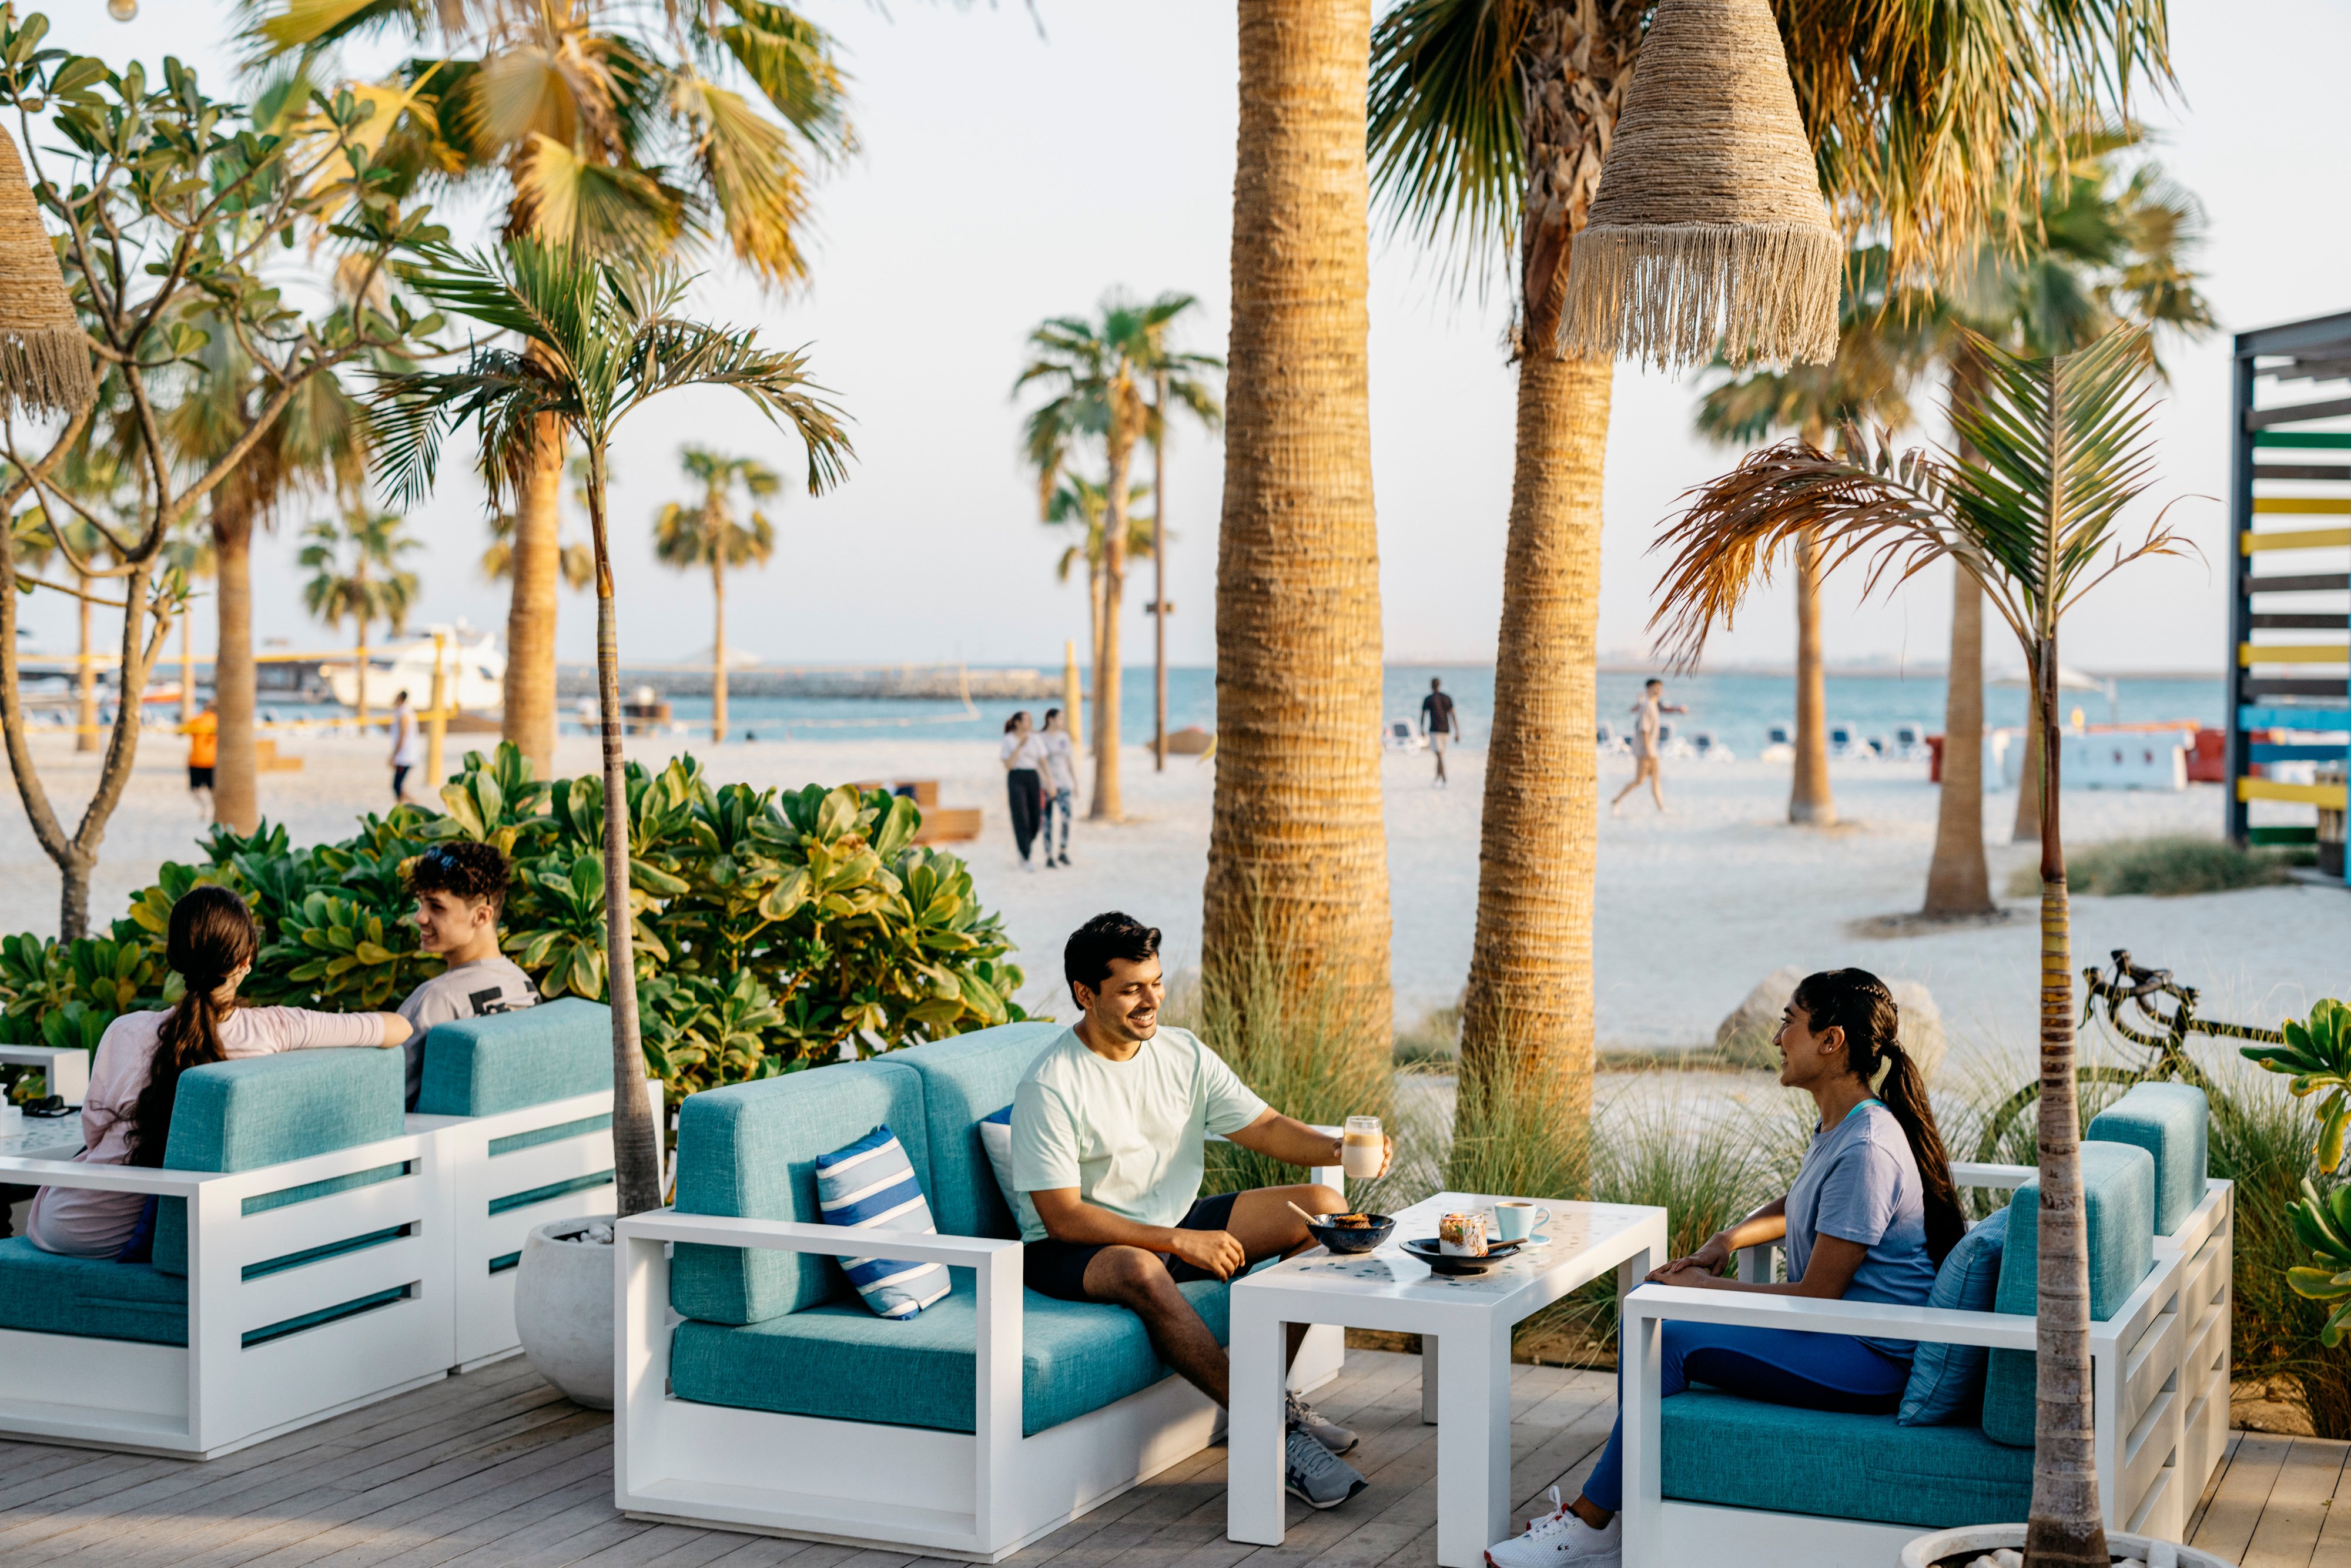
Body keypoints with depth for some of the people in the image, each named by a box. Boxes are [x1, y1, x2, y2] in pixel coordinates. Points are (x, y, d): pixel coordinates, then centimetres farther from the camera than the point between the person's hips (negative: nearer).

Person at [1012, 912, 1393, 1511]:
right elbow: (1063, 1218, -22)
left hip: (1179, 1224, 7)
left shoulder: (1183, 1053, 1)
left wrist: (1337, 1149, -20)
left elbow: (1267, 1128, 1)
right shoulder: (1048, 1088, -19)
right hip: (1075, 1248, -7)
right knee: (1141, 1271, -41)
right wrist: (1181, 1243, -27)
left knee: (1323, 1210, -4)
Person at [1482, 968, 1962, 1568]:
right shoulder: (1839, 1125, 9)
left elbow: (1815, 1296, -22)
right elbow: (1796, 1207, 29)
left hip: (1875, 1358, -10)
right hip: (1841, 1328, 10)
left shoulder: (1866, 1151, -23)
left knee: (1668, 1341, -20)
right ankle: (1615, 1500, 2)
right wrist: (1727, 1241, 10)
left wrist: (1707, 1288, -11)